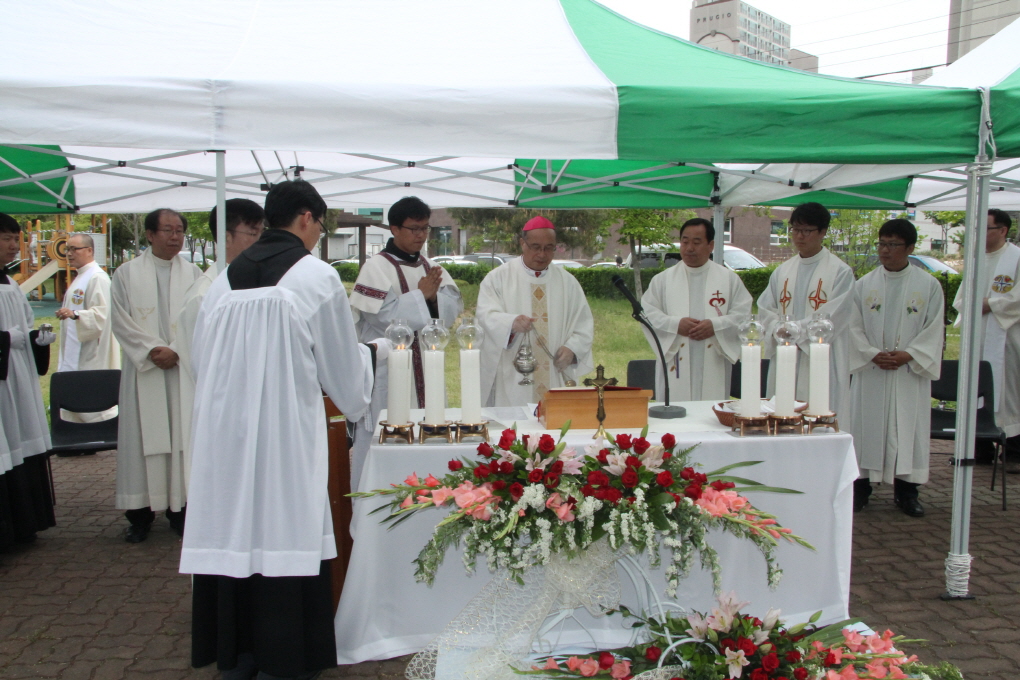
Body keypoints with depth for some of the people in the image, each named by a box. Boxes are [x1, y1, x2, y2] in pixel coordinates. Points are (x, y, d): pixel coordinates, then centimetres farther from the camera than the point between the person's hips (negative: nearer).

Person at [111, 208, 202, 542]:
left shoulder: (193, 274, 7)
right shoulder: (126, 273, 6)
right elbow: (121, 320, 0)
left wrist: (175, 350, -12)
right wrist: (152, 350, -11)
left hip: (184, 369, 1)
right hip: (143, 370, 0)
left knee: (183, 435, 2)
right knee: (143, 436, 0)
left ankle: (180, 507, 9)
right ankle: (140, 512, 6)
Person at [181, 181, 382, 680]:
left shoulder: (226, 278, 7)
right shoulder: (316, 276, -6)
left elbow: (203, 357, 12)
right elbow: (342, 364, 0)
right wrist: (374, 352, 21)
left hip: (225, 422, 5)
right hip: (287, 427, -5)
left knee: (235, 524, 11)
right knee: (284, 528, 4)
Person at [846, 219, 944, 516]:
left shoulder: (928, 285, 1)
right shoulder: (864, 284, 4)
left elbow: (933, 329, -1)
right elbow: (854, 327, 2)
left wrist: (908, 355, -13)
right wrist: (873, 354, -11)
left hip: (911, 371, -1)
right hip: (869, 370, 1)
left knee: (909, 427, 2)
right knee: (865, 425, 2)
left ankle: (906, 490, 14)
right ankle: (861, 486, 12)